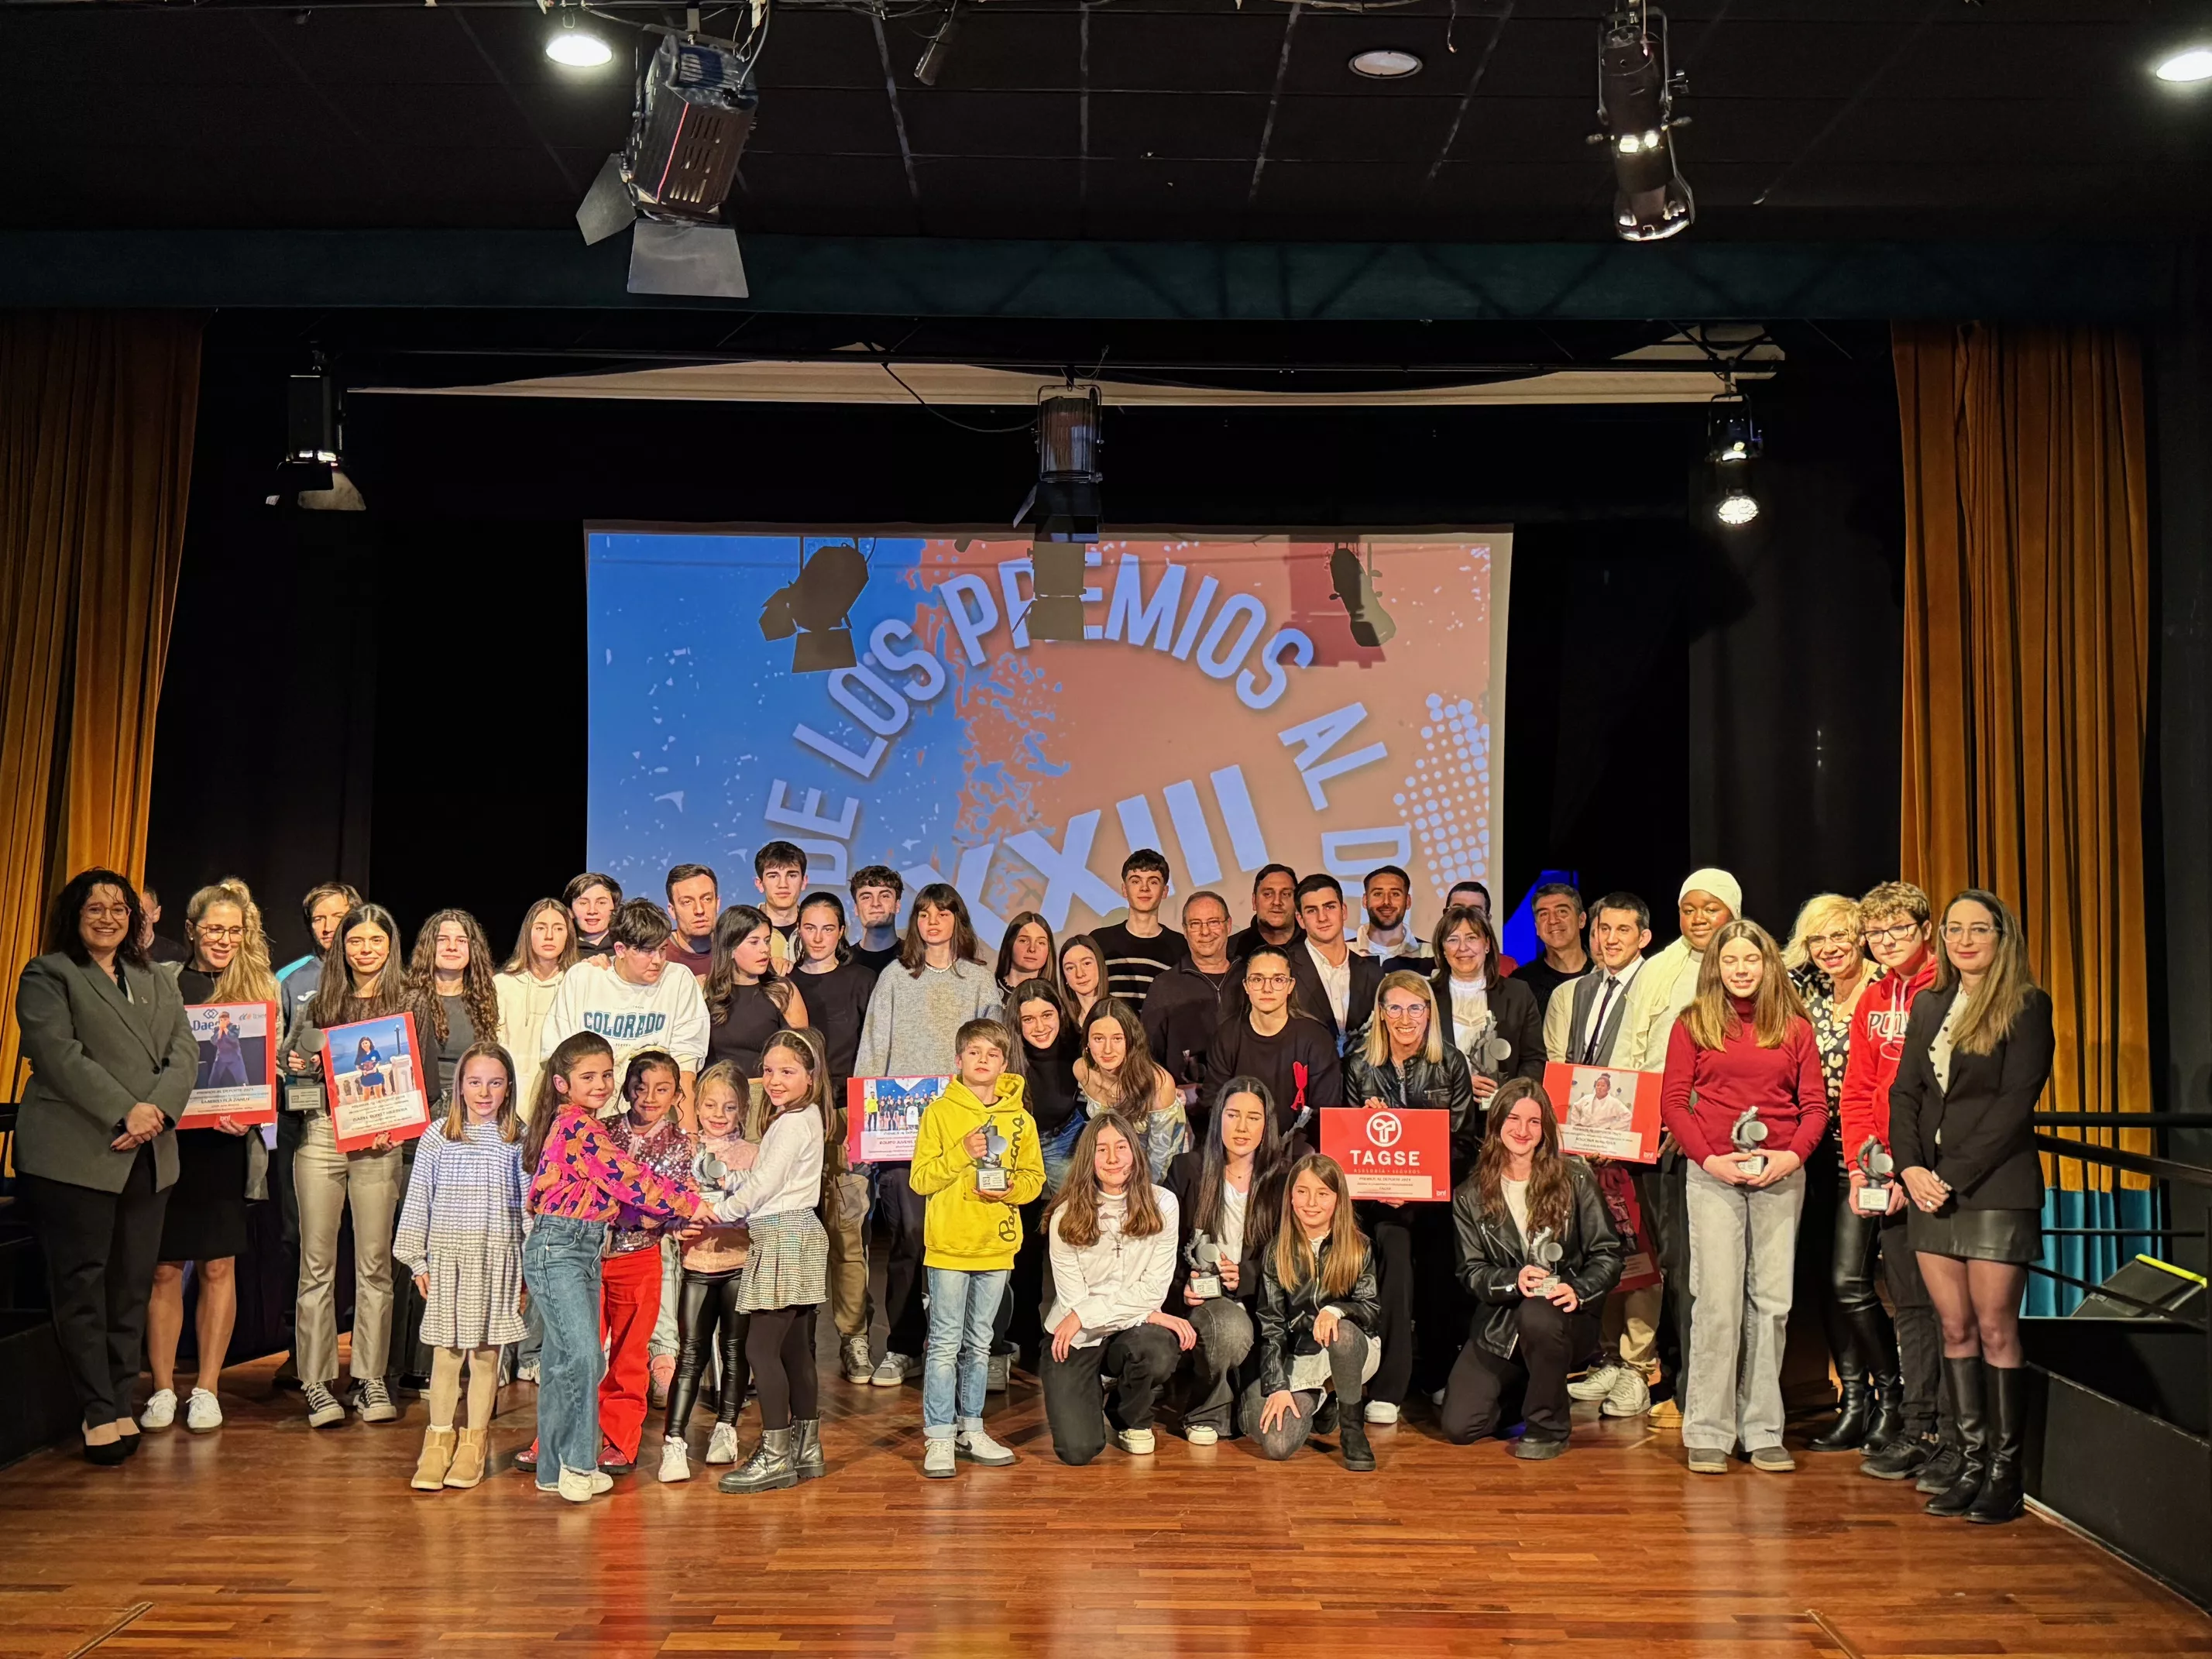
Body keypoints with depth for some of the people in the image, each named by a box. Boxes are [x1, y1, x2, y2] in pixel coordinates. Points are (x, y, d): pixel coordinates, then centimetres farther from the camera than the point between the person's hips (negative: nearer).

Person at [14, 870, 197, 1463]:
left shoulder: (156, 983, 20)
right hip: (75, 1155, -5)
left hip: (148, 1157, 5)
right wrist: (125, 1112, -17)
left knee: (132, 1286, 5)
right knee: (81, 1286, -2)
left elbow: (184, 1054, 9)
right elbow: (61, 1054, -10)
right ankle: (99, 1415, 2)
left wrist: (158, 1110, -10)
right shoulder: (47, 976, 4)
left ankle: (121, 1405, 11)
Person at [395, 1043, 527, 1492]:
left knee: (486, 1352, 6)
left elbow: (529, 1202, 5)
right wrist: (417, 1260, 3)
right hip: (447, 1257, 0)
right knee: (446, 1351, 4)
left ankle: (474, 1442, 17)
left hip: (498, 1258, 0)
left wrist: (528, 1267, 4)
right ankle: (439, 1439, 16)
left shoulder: (519, 1138, 1)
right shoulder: (438, 1135, 1)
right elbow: (418, 1199, 5)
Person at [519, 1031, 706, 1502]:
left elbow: (616, 1197, 16)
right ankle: (578, 1464, -8)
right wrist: (689, 1203, -8)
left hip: (585, 1250, 10)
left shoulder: (585, 1126, 17)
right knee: (582, 1353, -14)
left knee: (565, 1358, 12)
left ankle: (556, 1468, 17)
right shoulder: (577, 1126, -12)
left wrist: (680, 1208, 9)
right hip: (556, 1247, -10)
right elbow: (628, 1180, -15)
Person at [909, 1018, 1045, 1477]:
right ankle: (939, 1437, 5)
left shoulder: (1020, 1118, 5)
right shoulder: (940, 1112, -3)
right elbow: (920, 1178, -6)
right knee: (945, 1344, -1)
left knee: (979, 1344, 14)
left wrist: (1009, 1188, -12)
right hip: (949, 1246, -3)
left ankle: (971, 1429, 25)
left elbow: (1035, 1178, 8)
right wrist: (962, 1153, -18)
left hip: (996, 1247, 3)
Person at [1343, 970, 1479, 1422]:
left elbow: (1464, 1139, 0)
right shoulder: (1360, 1065, 6)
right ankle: (1387, 1387, -19)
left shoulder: (1451, 1064, 4)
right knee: (1393, 1247, -23)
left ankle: (1438, 1376, 13)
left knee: (1438, 1275, -11)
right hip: (1378, 1190, -1)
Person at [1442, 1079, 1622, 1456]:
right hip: (1500, 1321, 2)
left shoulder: (1576, 1179, -3)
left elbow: (1607, 1253, -4)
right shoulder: (1470, 1195, 2)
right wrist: (1513, 1281, -23)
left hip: (1565, 1314, -2)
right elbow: (1471, 1272, -2)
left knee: (1538, 1315, -40)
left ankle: (1549, 1427, -12)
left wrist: (1578, 1290, -23)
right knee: (1459, 1428, -11)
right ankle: (1522, 1389, 24)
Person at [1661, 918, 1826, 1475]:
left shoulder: (1795, 1027, 9)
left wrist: (1792, 1155, -9)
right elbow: (1673, 1101, 2)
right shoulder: (1693, 1023, 4)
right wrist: (1709, 1158, -10)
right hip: (1713, 1174, -2)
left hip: (1781, 1176, 2)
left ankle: (1763, 1431, 13)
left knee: (1771, 1300, 4)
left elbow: (1815, 1104, 7)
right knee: (1717, 1299, -4)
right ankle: (1708, 1433, 3)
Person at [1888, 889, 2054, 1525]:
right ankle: (1970, 1465, 15)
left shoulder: (2026, 1007, -4)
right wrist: (1911, 1167, -4)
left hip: (1995, 1187, -5)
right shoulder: (1929, 1006, 13)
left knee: (1996, 1330, -2)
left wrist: (1955, 1176, -14)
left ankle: (2005, 1473, 8)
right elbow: (1904, 1092, 11)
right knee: (1955, 1329, 8)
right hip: (1931, 1186, 5)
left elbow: (2015, 1104, -11)